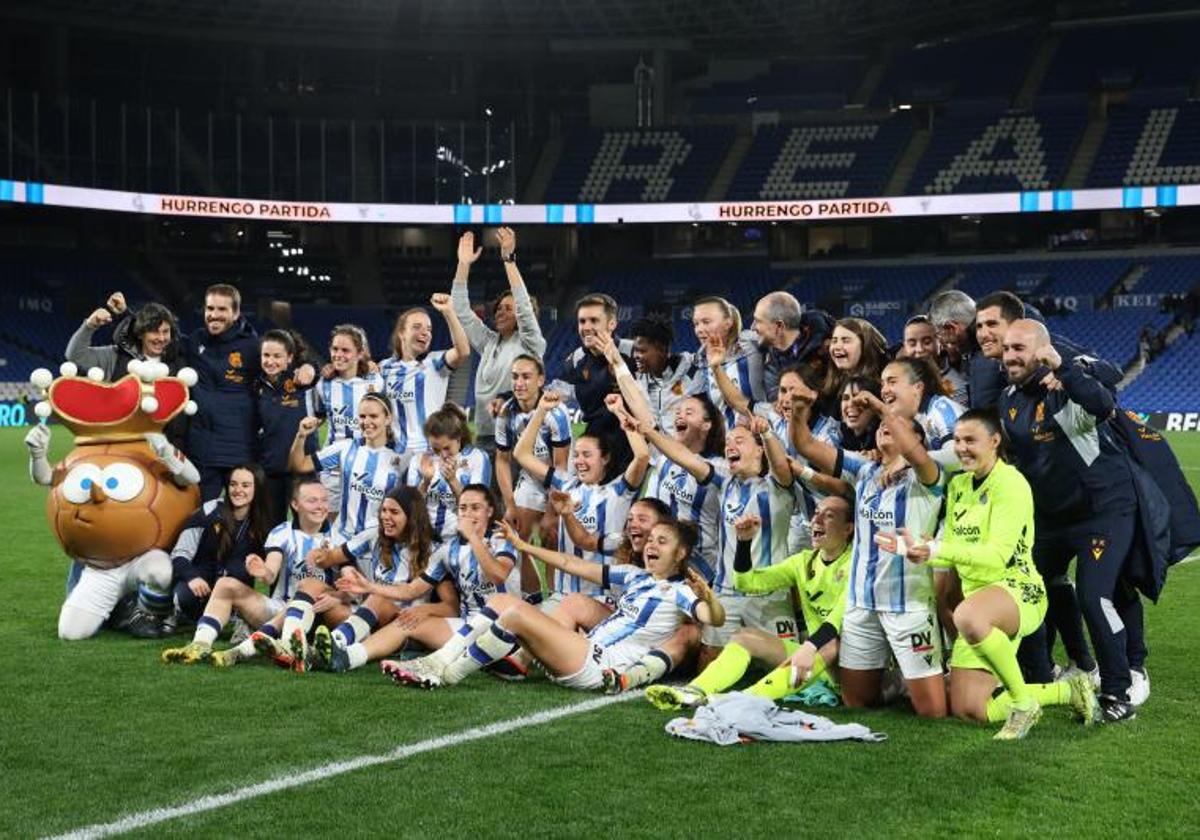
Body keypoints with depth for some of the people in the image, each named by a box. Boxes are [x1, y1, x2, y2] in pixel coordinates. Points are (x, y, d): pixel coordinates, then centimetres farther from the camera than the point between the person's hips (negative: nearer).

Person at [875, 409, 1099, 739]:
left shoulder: (1010, 483, -12)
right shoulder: (958, 485, 12)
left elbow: (998, 555, -22)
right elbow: (950, 555, 11)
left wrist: (938, 549, -31)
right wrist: (914, 549, -8)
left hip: (1018, 591, -8)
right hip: (977, 596, 8)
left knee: (968, 616, -43)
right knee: (968, 710, 1)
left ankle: (1023, 699, -23)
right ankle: (1067, 691, 17)